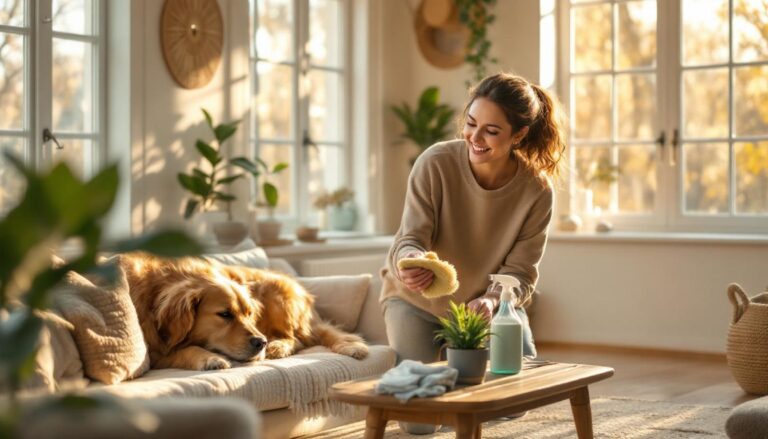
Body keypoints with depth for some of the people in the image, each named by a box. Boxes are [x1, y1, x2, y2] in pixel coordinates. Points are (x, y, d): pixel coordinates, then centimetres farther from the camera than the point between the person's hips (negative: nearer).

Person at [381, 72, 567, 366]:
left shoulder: (537, 191, -20)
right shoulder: (434, 163, -24)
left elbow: (519, 271, -16)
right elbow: (411, 239, -22)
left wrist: (492, 300, -37)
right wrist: (411, 260, -46)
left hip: (489, 304, 2)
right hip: (417, 301, -2)